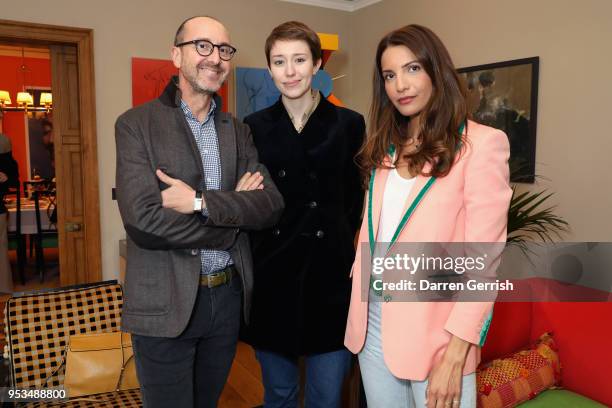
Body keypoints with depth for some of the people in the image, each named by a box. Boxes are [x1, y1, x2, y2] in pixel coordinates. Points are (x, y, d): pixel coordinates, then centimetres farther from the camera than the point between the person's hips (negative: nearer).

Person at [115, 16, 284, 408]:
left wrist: (200, 201, -19)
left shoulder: (237, 130, 6)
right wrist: (234, 213, -12)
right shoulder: (136, 124, -8)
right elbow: (143, 220, -20)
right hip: (165, 302, -4)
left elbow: (271, 204, -6)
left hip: (228, 295, 5)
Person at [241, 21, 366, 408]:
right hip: (272, 275, 2)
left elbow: (353, 200, 4)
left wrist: (337, 243, -2)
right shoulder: (254, 127, 3)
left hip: (330, 275, -1)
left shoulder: (349, 124, -1)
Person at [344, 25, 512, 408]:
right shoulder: (385, 146, 9)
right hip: (373, 320, 5)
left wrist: (455, 355, -16)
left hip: (435, 328, -5)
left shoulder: (481, 142, -10)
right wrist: (358, 308, 6)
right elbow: (372, 230, 10)